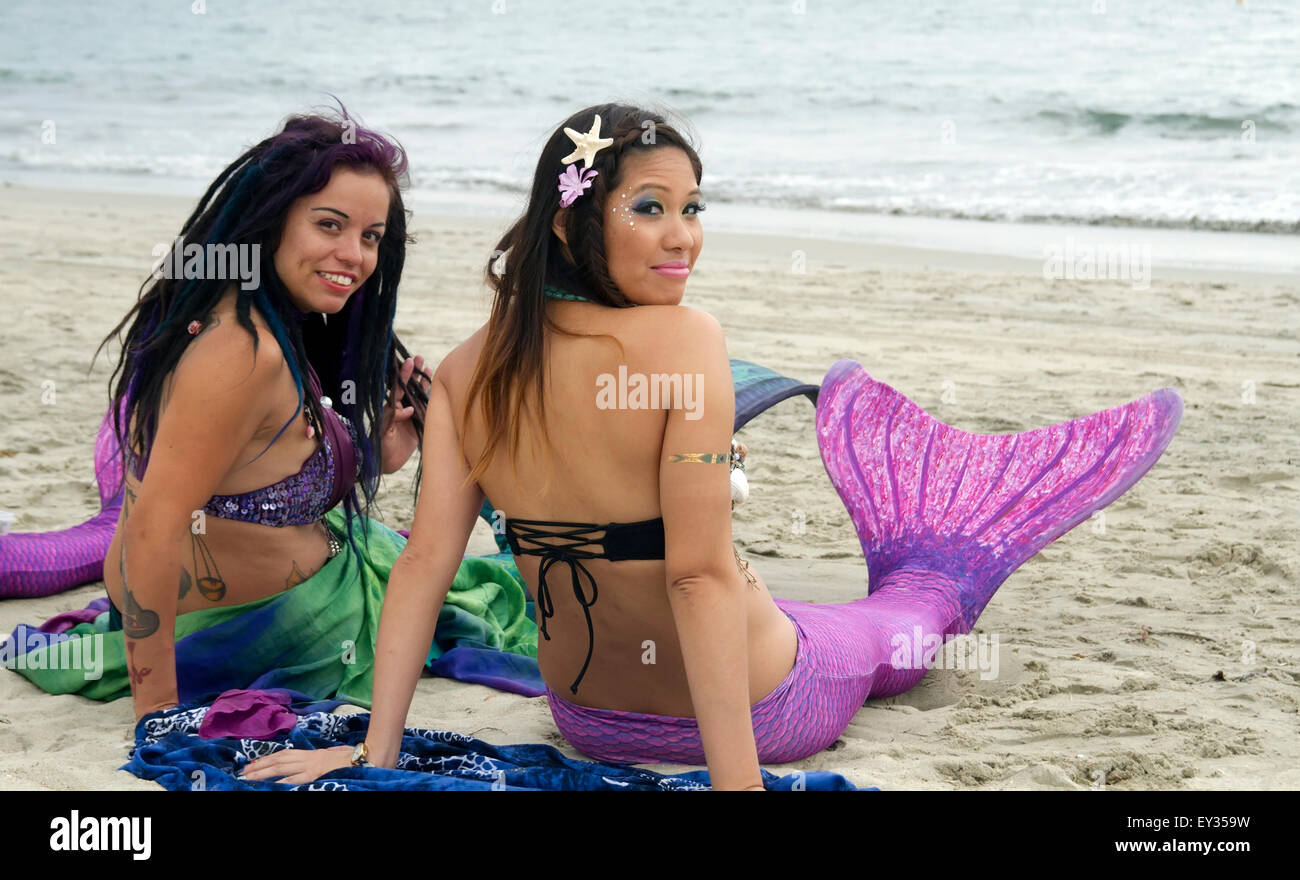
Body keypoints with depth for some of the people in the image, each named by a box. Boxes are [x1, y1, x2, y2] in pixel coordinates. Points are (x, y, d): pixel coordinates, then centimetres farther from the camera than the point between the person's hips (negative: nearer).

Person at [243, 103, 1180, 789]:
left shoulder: (468, 371, -11)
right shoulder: (683, 337, -27)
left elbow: (423, 565, -13)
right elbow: (700, 576, -30)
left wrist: (374, 754, -10)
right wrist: (738, 781, -29)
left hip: (589, 722, 6)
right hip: (746, 709, -5)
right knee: (918, 607, 26)